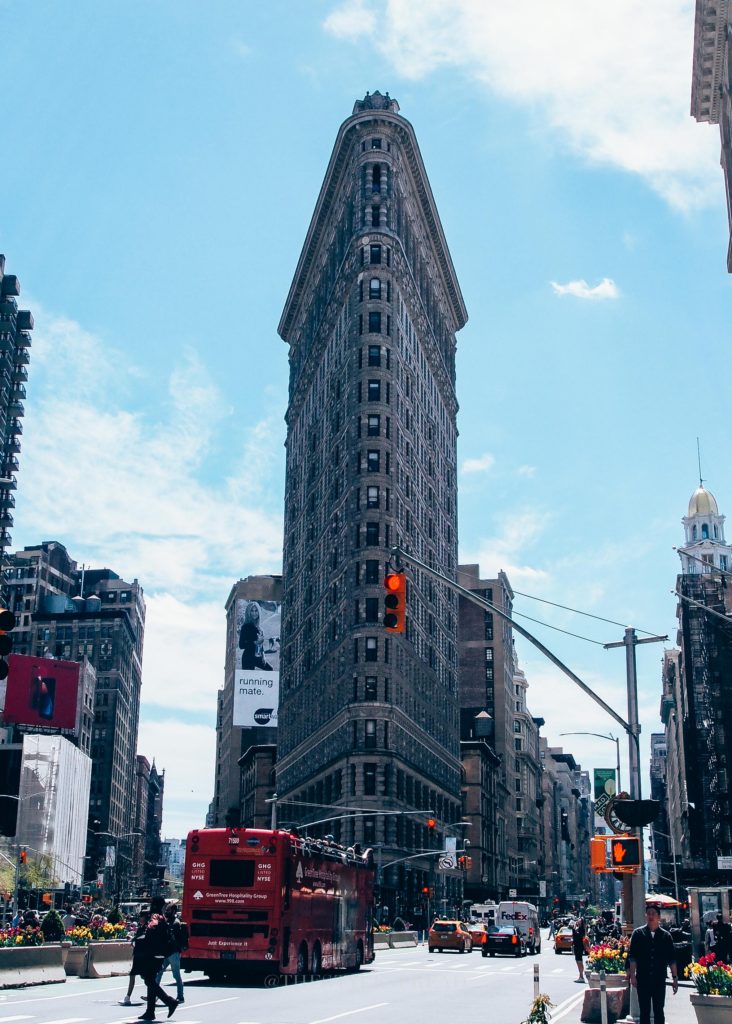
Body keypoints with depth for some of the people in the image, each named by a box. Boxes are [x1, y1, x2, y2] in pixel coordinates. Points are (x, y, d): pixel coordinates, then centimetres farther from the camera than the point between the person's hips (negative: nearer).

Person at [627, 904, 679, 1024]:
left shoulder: (666, 935, 5)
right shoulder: (638, 933, 2)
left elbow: (672, 959, 7)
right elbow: (632, 956, 0)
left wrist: (675, 978, 4)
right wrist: (632, 975, -7)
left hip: (660, 980, 1)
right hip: (643, 980, -1)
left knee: (659, 1011, 5)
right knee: (644, 1011, 4)